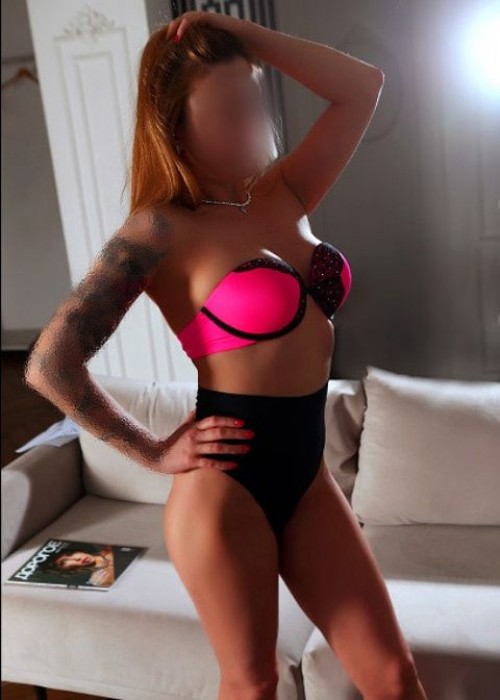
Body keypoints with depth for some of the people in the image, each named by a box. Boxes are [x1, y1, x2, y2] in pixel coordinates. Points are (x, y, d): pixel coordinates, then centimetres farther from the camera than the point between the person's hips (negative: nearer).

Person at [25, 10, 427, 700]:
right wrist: (155, 453, -8)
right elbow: (51, 365, -17)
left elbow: (362, 85, 8)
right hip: (225, 489, -5)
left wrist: (241, 32, -1)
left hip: (307, 475, 6)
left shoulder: (283, 198, 6)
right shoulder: (163, 229, -13)